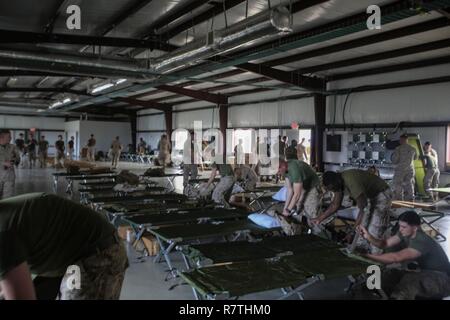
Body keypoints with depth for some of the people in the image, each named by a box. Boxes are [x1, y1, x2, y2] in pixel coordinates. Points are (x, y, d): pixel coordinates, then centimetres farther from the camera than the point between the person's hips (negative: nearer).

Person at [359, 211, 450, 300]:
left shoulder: (422, 241, -31)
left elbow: (396, 258, -40)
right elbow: (385, 243, -6)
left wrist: (367, 256, -41)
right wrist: (368, 236, -26)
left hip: (443, 279, -8)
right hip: (426, 274, 8)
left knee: (409, 280, -36)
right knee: (388, 275, -7)